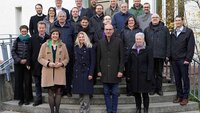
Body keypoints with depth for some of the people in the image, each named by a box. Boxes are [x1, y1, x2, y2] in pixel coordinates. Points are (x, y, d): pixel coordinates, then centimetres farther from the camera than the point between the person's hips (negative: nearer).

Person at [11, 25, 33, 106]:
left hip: (27, 64, -2)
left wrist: (27, 60, -12)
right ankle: (21, 98, 13)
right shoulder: (17, 40, 5)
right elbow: (13, 51, 3)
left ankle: (27, 99, 10)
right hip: (18, 64, 2)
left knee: (27, 82, 1)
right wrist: (19, 60, -8)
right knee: (19, 81, 4)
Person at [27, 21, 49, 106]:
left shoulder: (49, 38, -4)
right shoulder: (33, 38, 4)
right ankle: (38, 98, 22)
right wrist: (29, 63, -1)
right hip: (36, 65, 3)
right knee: (37, 83, 11)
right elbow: (30, 51, 4)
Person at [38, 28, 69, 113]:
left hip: (59, 72, 1)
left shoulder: (63, 45, 7)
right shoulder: (44, 45, 4)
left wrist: (61, 63, -10)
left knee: (58, 92, 1)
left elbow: (66, 58, 10)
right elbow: (40, 58, 3)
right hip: (48, 72, -1)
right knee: (50, 92, 2)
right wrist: (48, 63, -13)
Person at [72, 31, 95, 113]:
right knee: (80, 93, 9)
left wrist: (91, 73, -14)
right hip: (77, 73, 5)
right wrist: (74, 72, 7)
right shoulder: (76, 48, 11)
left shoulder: (90, 48, -3)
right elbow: (74, 61, 13)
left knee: (86, 93, -6)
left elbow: (93, 62, -7)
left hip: (86, 72, -5)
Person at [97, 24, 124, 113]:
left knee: (115, 93, 4)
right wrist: (98, 70, 3)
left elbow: (122, 57, -2)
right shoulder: (100, 42, 7)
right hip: (104, 72, 2)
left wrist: (120, 70, -8)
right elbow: (98, 58, 8)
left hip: (115, 72, -2)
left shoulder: (118, 41, 0)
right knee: (106, 93, 7)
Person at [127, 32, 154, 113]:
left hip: (144, 75, -4)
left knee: (145, 94, 3)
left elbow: (150, 64, -7)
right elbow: (129, 63, 10)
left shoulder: (148, 50, -3)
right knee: (136, 93, 9)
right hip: (134, 76, 4)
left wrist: (149, 76, -13)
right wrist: (128, 75, 5)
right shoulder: (132, 50, 9)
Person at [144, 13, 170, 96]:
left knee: (159, 73, 7)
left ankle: (159, 89, 15)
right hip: (150, 55, 1)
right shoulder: (147, 30, 10)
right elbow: (144, 42, 7)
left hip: (161, 55, -1)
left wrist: (167, 55, -3)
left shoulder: (164, 29, 6)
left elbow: (168, 43, 3)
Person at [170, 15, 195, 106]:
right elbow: (170, 46, 13)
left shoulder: (188, 32, -1)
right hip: (174, 60, 5)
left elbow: (191, 47, -7)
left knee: (185, 78, 1)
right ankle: (179, 96, 17)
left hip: (183, 60, -4)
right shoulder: (172, 33, 14)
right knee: (177, 79, 8)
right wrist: (170, 57, 4)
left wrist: (188, 59, -13)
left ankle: (185, 97, 9)